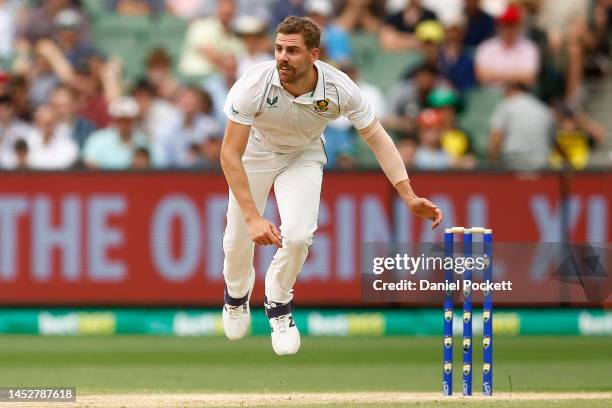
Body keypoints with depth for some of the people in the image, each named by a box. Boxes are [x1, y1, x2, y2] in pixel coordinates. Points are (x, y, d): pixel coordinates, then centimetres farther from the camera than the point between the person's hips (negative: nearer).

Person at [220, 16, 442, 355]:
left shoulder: (340, 88, -31)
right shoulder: (253, 86, -36)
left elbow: (378, 139, -19)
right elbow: (230, 155, -33)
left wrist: (409, 197, -29)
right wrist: (253, 218, -41)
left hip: (304, 156, 1)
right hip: (255, 152, -1)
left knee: (298, 235, -19)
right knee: (239, 239, 0)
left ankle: (278, 303, 12)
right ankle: (236, 295, 38)